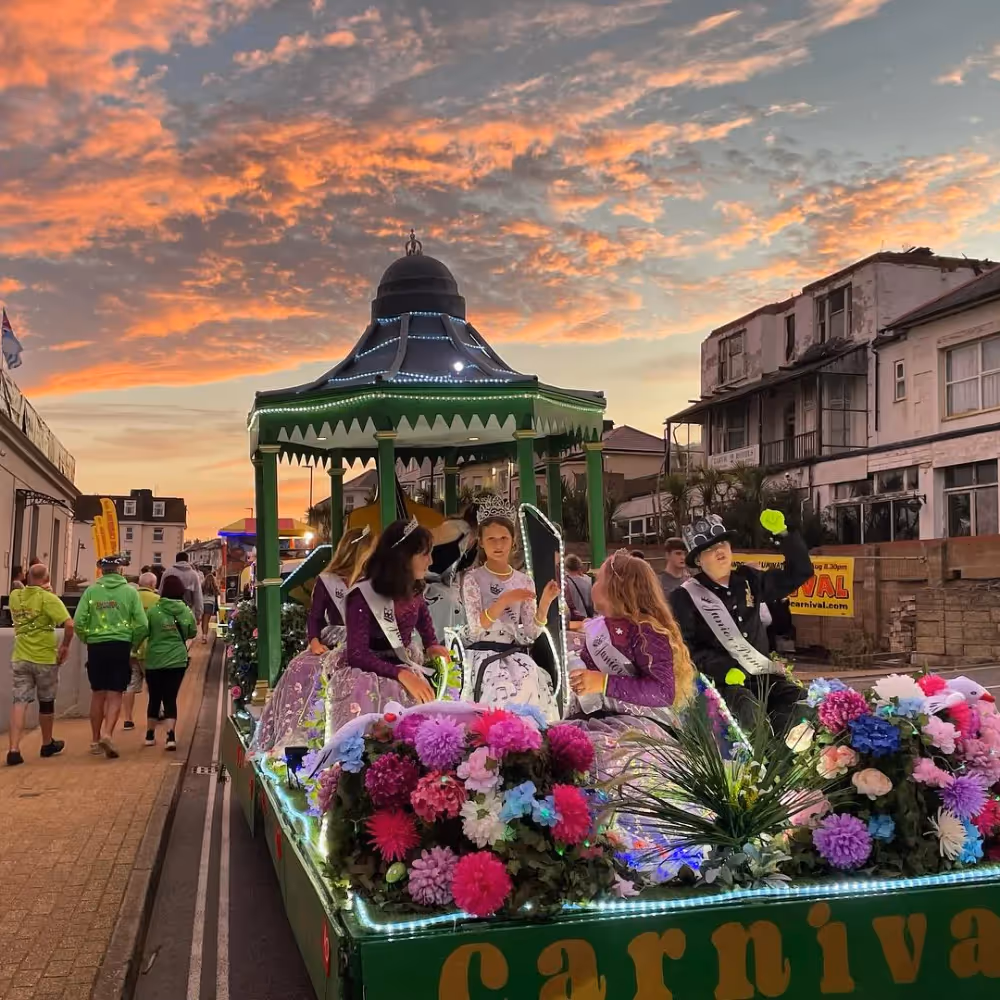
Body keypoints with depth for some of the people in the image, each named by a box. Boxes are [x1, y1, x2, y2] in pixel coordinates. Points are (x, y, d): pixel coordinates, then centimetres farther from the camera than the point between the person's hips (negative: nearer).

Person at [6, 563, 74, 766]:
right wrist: (65, 646, -9)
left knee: (20, 702, 1)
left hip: (20, 657, 4)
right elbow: (69, 624, -24)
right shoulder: (48, 599, -14)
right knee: (46, 703, 13)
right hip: (45, 658, -4)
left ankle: (14, 750, -11)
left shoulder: (15, 596, 2)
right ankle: (47, 744, 29)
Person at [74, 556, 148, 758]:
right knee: (115, 695, 3)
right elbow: (141, 624, -6)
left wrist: (86, 639, 12)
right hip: (121, 646, -1)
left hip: (96, 646, 2)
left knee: (98, 694, 13)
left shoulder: (91, 591, 0)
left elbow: (78, 622, -5)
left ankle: (96, 741, 20)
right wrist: (133, 644, 9)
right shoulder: (130, 591, -2)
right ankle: (107, 734, -15)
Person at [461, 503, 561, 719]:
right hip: (485, 656, -3)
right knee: (506, 694, -29)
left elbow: (530, 634, 6)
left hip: (516, 654, 4)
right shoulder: (473, 579, 1)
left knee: (533, 690, -23)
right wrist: (505, 600, -22)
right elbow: (475, 626, -11)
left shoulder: (524, 581, 11)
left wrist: (545, 603, -9)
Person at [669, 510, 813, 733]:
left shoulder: (749, 580, 16)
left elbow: (798, 573, 18)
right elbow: (684, 647, -8)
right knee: (750, 714, -36)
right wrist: (723, 670, -21)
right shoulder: (686, 596, 0)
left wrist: (783, 534, 5)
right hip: (720, 680, -5)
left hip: (762, 674, 5)